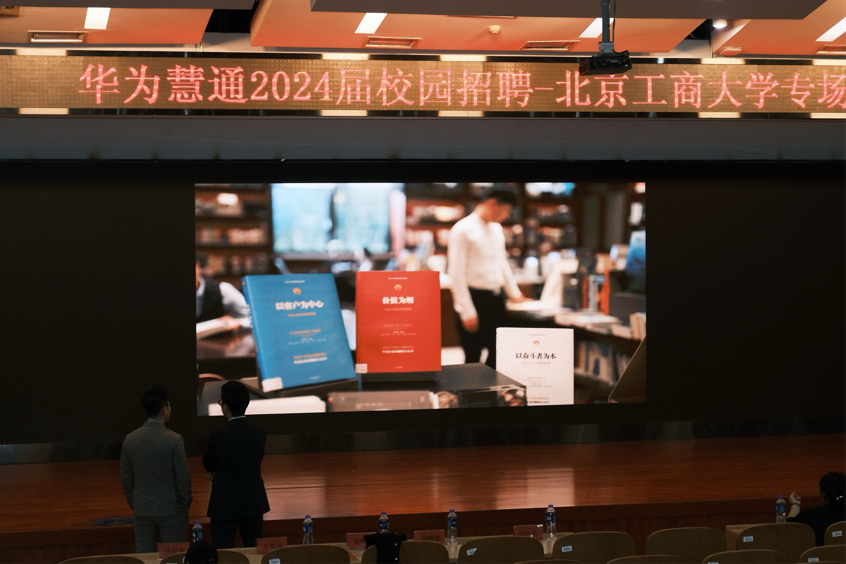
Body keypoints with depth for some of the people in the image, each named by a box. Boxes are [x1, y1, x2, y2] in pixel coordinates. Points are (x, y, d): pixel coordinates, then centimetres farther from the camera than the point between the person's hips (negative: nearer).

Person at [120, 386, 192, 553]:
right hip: (170, 508, -4)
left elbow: (125, 478, 5)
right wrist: (185, 502, 4)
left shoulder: (130, 439, -2)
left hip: (142, 509, 4)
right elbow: (183, 477, -11)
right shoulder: (174, 439, -16)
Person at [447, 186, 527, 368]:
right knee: (473, 357, 0)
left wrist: (514, 293, 19)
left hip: (495, 299, 7)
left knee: (498, 354, 10)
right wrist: (467, 312, -18)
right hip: (474, 298, -7)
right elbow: (457, 274, -15)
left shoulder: (496, 229, 11)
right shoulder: (463, 230, -13)